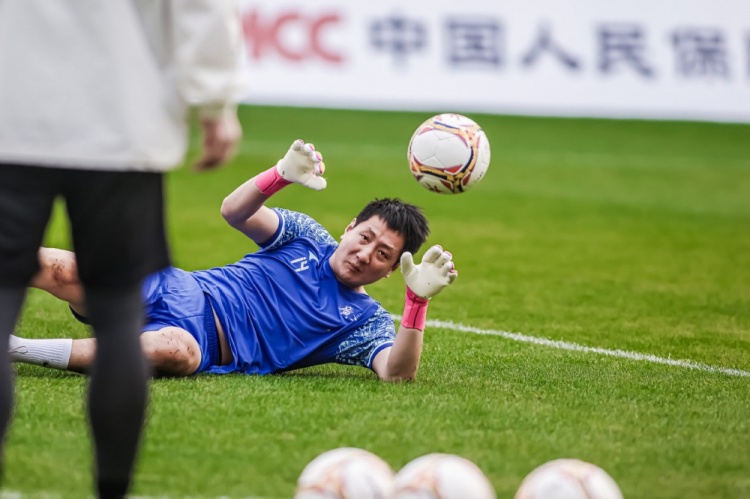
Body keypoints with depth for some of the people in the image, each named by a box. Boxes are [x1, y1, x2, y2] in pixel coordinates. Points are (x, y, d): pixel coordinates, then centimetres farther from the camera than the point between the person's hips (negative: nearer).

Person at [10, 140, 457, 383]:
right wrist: (283, 175, -20)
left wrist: (418, 300, -27)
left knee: (176, 351, -43)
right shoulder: (307, 236, 14)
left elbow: (397, 372, -12)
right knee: (58, 268, -26)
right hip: (177, 292, 3)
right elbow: (235, 211, 0)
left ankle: (18, 349, -36)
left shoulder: (368, 324, 7)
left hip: (206, 347, -3)